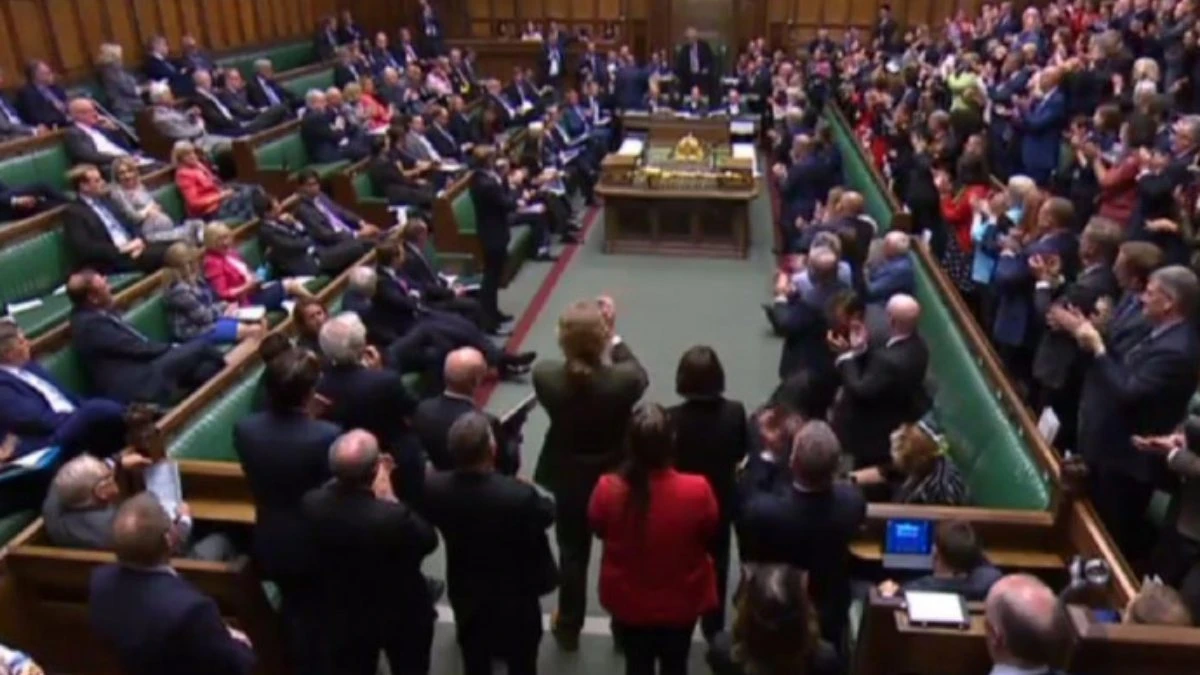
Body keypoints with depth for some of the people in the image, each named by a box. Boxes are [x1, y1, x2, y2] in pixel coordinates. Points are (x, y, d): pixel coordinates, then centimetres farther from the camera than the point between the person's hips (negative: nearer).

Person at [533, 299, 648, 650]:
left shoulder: (546, 377, -26)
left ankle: (569, 628, 40)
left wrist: (576, 357, -6)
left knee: (572, 555, 22)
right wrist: (614, 337, -4)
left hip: (568, 481, 1)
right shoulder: (623, 381, -30)